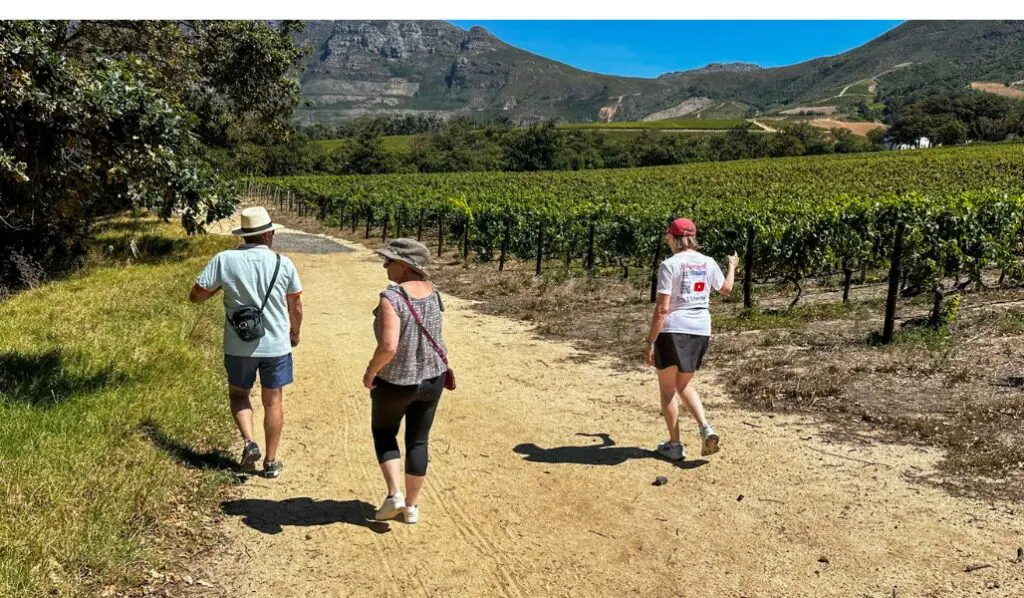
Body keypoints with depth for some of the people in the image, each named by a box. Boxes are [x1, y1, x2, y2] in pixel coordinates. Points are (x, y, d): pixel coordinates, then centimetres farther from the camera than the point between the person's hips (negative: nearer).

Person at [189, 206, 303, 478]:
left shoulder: (224, 260, -10)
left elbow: (195, 295, -7)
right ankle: (271, 461, 20)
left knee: (238, 394, 23)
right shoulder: (283, 263, -8)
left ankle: (249, 442, 4)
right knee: (273, 402, 13)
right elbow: (296, 306, 3)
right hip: (276, 345, 0)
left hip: (239, 347, 0)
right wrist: (295, 333, 20)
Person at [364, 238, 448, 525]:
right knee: (418, 440, 18)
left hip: (395, 382, -5)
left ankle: (395, 494, 12)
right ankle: (412, 506, 27)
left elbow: (388, 346, -31)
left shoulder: (391, 297, -24)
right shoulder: (432, 292, -3)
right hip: (433, 378, 6)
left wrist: (370, 372, -18)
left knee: (383, 432, 21)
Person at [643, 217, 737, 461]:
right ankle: (705, 428, 2)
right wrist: (732, 266, 45)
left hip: (672, 330, -5)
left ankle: (675, 445, 15)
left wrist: (650, 342, -12)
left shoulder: (670, 265, -11)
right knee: (685, 385, 22)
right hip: (701, 331, 6)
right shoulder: (708, 263, 6)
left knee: (667, 388, 11)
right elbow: (726, 288, 26)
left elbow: (662, 308, -16)